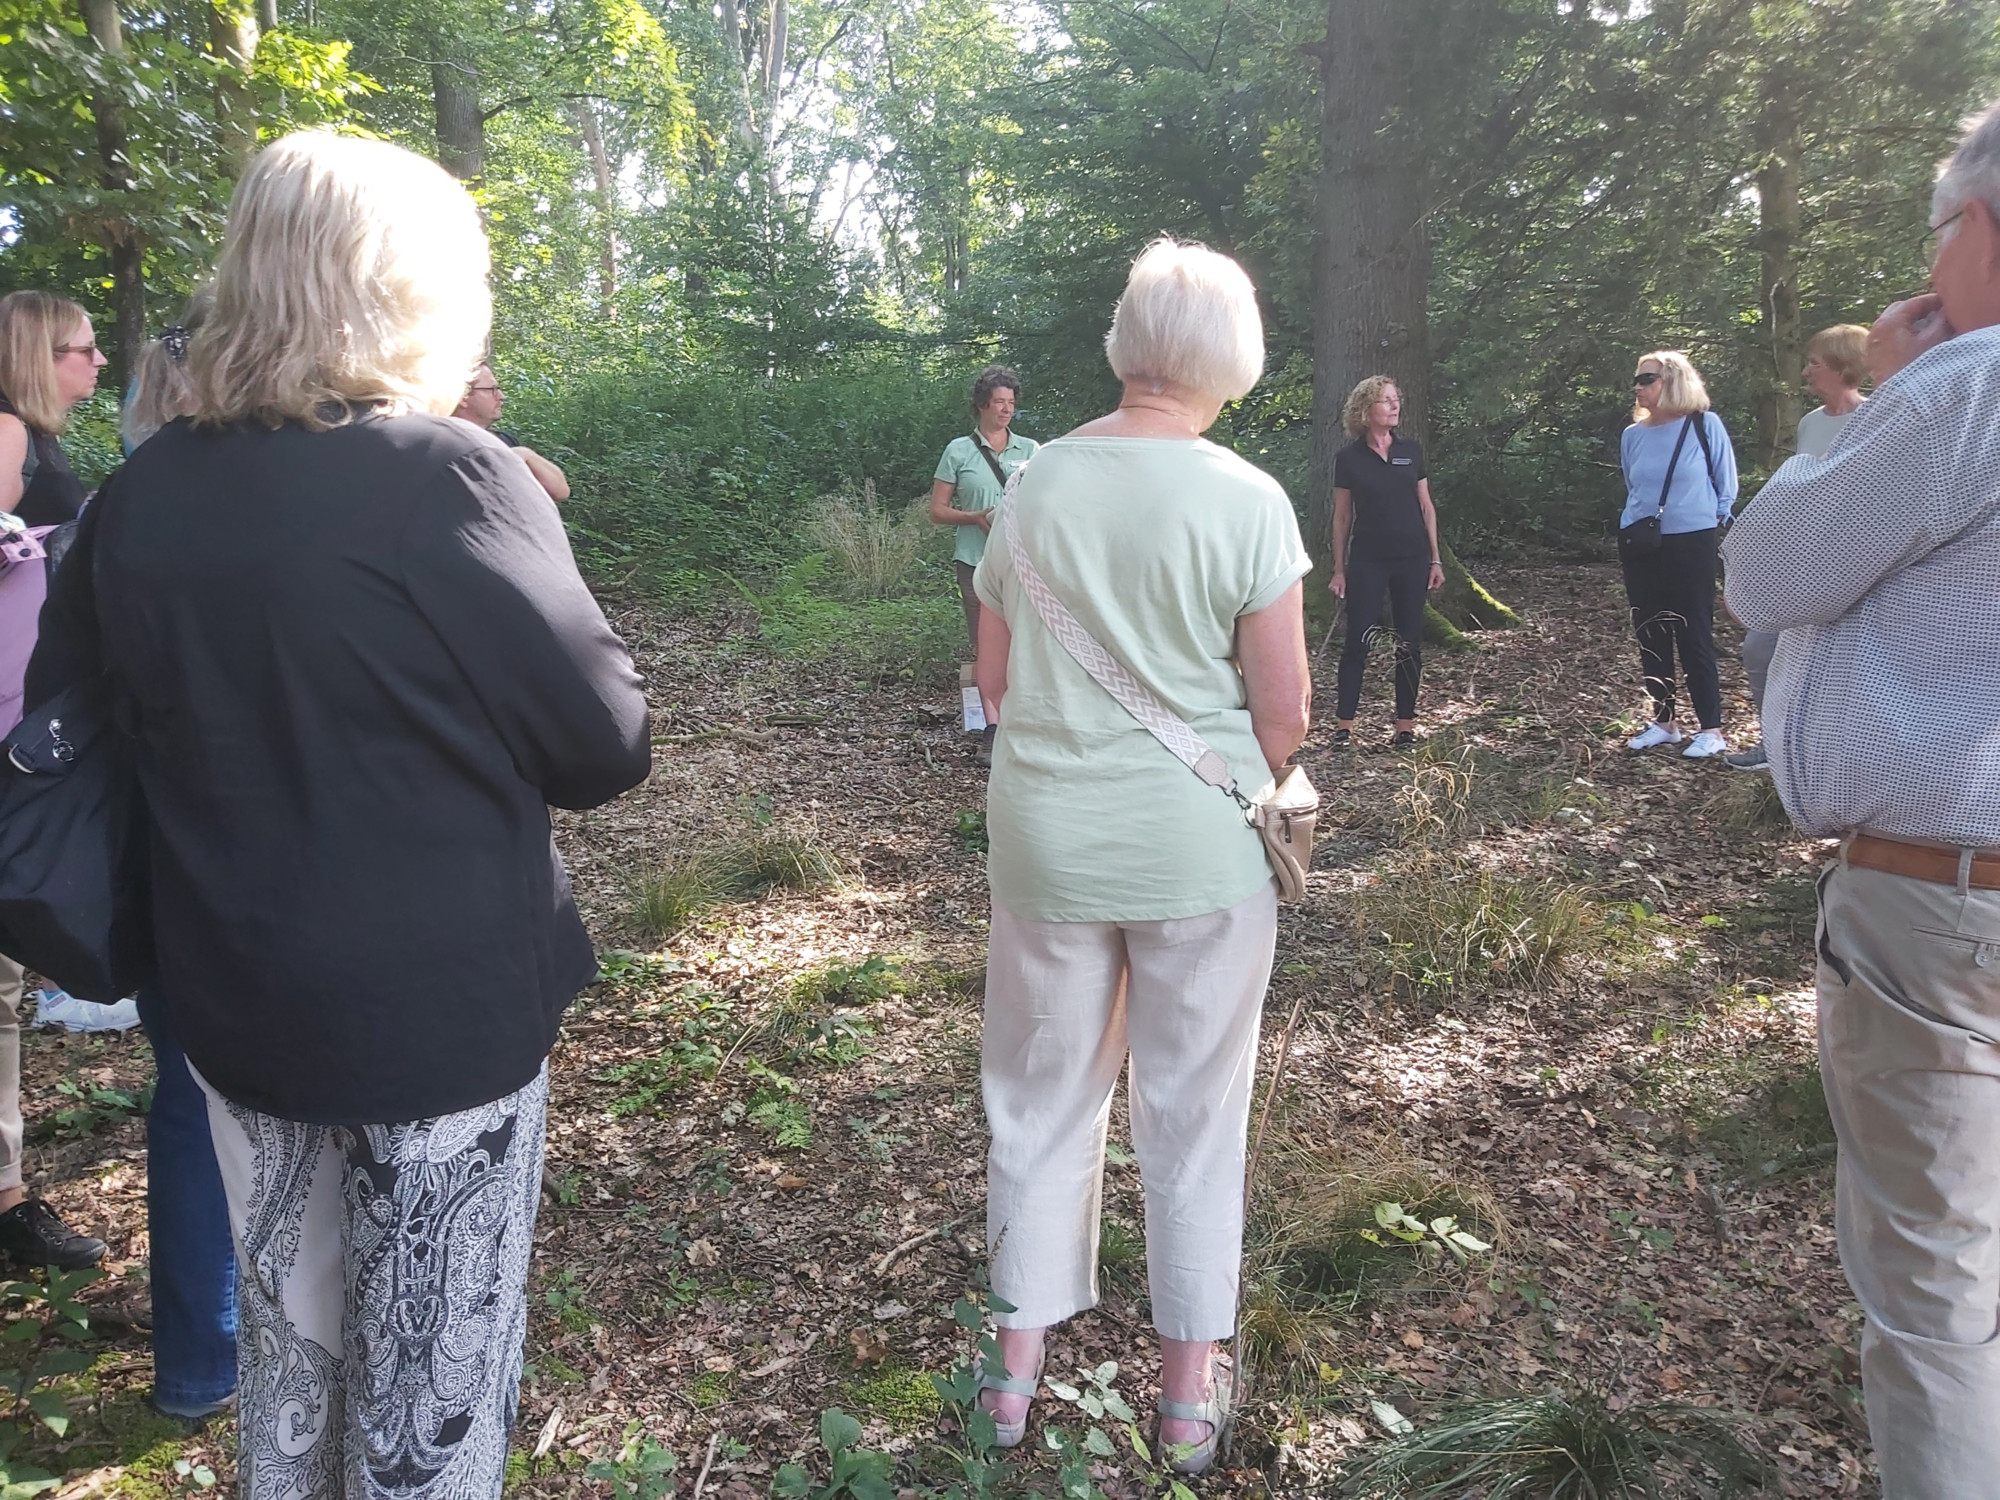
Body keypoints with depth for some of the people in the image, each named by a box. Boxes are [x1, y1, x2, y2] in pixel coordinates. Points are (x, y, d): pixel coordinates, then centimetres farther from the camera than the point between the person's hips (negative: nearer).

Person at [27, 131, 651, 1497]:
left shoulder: (141, 496, -3)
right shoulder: (451, 480, -19)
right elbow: (606, 745, -14)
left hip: (232, 1009, 6)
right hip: (444, 1014, -5)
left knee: (287, 1343, 25)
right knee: (428, 1386, 14)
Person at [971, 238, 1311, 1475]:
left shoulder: (1035, 483, -1)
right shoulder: (1247, 502, -11)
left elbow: (994, 675, 6)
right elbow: (1285, 708, -9)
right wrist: (1236, 783, 10)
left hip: (1048, 838, 3)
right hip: (1200, 849, -2)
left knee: (1044, 1094, 17)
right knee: (1194, 1108, 13)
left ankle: (1021, 1365, 30)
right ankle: (1191, 1386, 28)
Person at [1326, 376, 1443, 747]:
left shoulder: (1411, 451, 5)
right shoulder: (1349, 458, 0)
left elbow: (1426, 507, 8)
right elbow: (1342, 516, 3)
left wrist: (1435, 560, 4)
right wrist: (1339, 569, 1)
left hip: (1411, 560, 2)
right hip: (1367, 562, -2)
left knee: (1410, 642, 4)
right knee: (1357, 640, -5)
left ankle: (1406, 723, 12)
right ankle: (1344, 724, -1)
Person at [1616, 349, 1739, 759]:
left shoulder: (1705, 425, -6)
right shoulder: (1633, 435, 5)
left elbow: (1726, 485, 2)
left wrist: (1713, 519, 3)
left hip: (1690, 544, -5)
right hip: (1640, 546, 5)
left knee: (1694, 635, -4)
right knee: (1650, 635, 8)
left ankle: (1711, 729, 2)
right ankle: (1663, 722, 19)